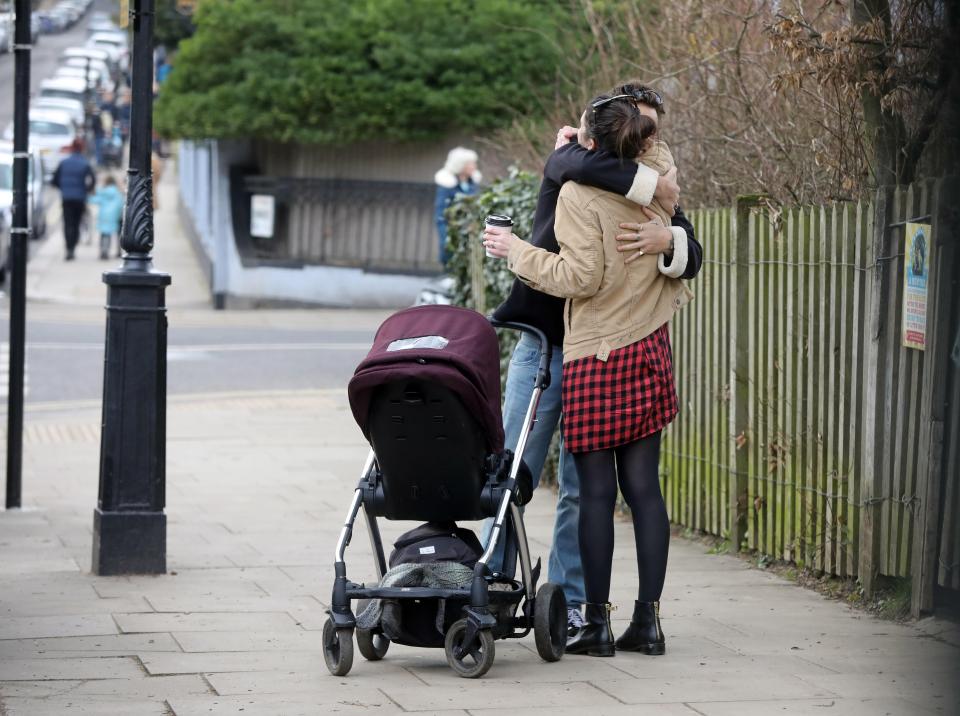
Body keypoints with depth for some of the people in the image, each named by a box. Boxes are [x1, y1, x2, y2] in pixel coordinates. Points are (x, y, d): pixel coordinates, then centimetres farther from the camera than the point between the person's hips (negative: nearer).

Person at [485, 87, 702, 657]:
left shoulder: (580, 193, -13)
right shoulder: (657, 177, 4)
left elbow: (580, 277, -15)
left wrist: (517, 251, -6)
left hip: (597, 358, -6)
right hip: (651, 351, 6)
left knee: (597, 491, -1)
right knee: (644, 486, 6)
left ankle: (598, 623, 1)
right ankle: (648, 621, 7)